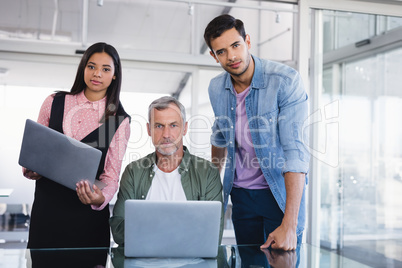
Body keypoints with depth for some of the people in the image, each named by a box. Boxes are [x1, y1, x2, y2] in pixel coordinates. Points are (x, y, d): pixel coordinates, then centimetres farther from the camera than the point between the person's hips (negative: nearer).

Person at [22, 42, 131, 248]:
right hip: (47, 204, 1)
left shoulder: (119, 120, 1)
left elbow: (111, 174, -1)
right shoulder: (54, 103, 7)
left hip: (88, 211, -1)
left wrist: (100, 199, -20)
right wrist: (29, 170, -7)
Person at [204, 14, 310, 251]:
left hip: (282, 193, -4)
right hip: (241, 194, 4)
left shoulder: (286, 81, -20)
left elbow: (295, 152, -25)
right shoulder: (216, 88, -2)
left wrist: (289, 225, -31)